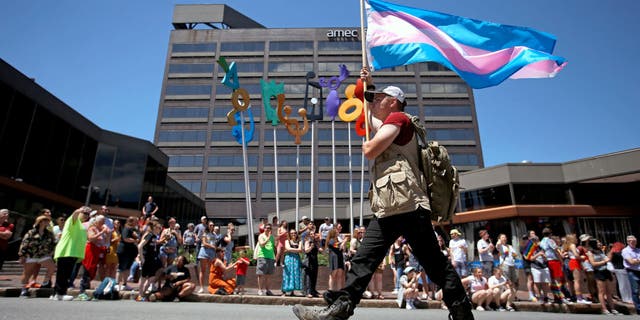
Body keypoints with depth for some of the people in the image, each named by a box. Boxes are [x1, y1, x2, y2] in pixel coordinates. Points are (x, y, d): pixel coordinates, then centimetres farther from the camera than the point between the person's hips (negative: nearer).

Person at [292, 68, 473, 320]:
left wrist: (366, 145, 13)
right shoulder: (387, 126, 29)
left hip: (407, 205, -9)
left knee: (434, 264, 0)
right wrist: (369, 85, 44)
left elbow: (370, 150, -11)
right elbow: (371, 117, 51)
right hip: (387, 210, 9)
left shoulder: (398, 117, 1)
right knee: (363, 261, 2)